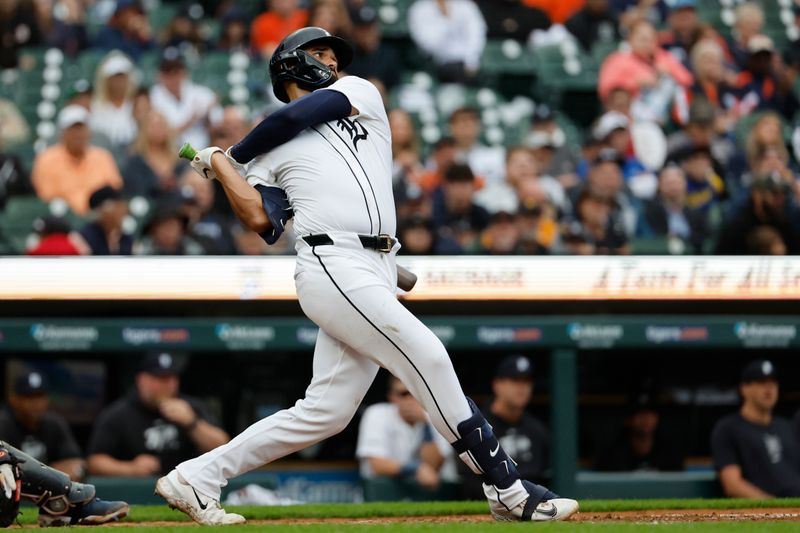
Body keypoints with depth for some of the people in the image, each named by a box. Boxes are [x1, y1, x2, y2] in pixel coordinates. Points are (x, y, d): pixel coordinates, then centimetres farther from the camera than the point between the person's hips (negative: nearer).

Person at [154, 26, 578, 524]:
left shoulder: (360, 92, 23)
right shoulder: (268, 151, 14)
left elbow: (301, 114, 5)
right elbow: (262, 221, 0)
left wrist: (232, 154, 17)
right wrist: (220, 166, -1)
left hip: (375, 275, 5)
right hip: (334, 267, -5)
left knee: (326, 411, 3)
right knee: (428, 357, -16)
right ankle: (509, 491, -13)